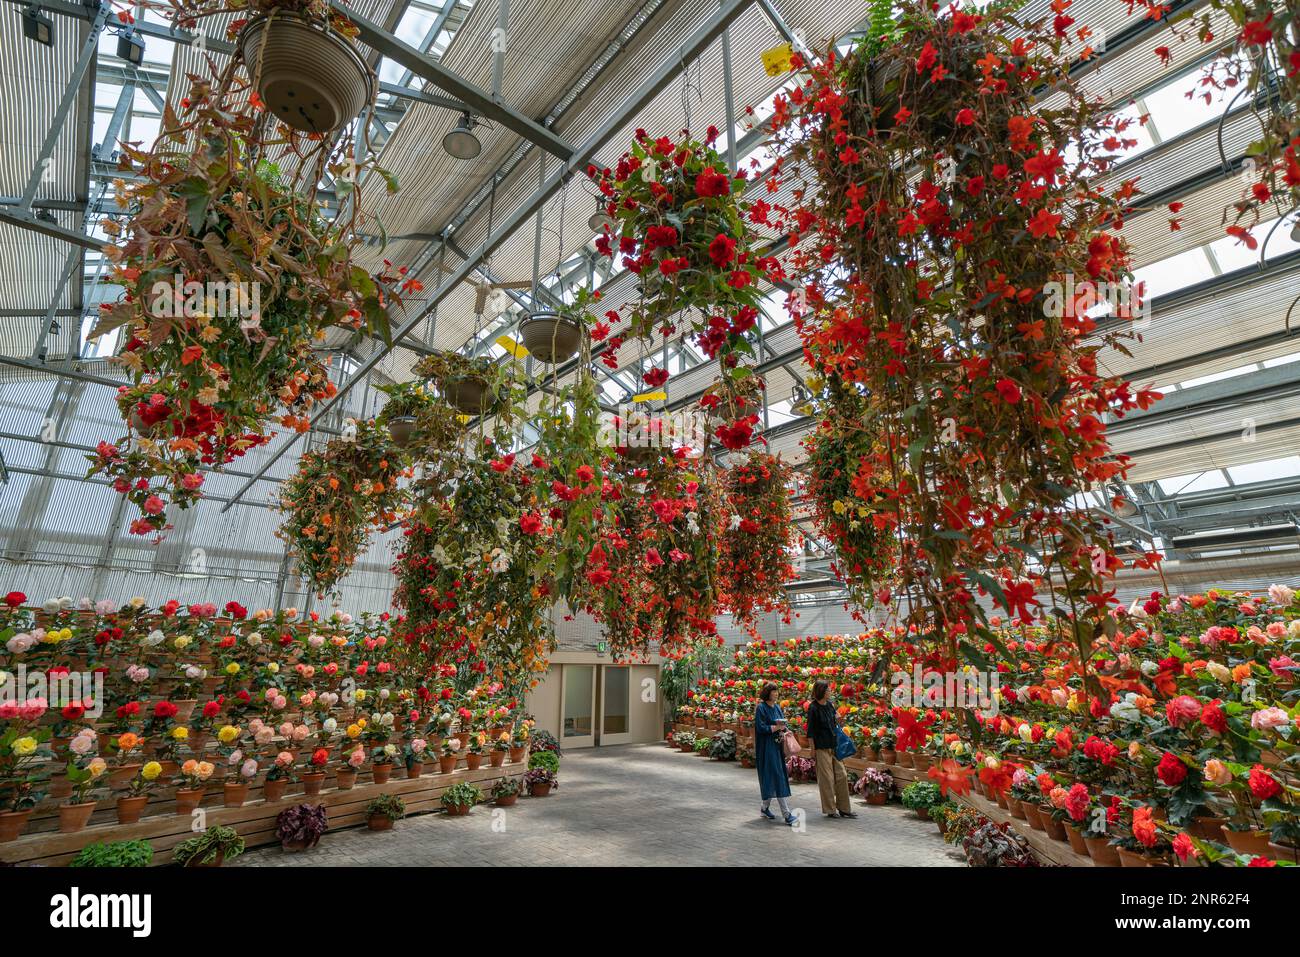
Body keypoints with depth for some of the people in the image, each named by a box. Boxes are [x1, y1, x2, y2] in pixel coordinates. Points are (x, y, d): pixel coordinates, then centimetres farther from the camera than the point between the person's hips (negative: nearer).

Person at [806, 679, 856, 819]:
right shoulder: (813, 708, -13)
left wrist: (837, 721, -4)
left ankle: (844, 808, 20)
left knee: (841, 775, 8)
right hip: (822, 747, -7)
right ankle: (830, 809, 14)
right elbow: (810, 730, -11)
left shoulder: (830, 705, 6)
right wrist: (812, 749, -11)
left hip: (834, 746, 7)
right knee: (827, 778, 1)